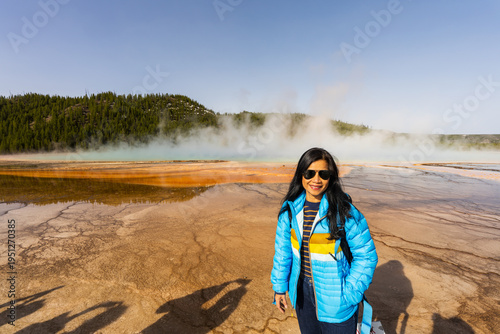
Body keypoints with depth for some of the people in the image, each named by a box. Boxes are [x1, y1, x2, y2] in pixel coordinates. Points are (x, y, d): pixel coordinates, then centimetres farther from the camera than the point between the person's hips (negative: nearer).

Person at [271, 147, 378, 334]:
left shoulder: (345, 211, -18)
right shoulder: (290, 208, -8)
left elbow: (366, 256, -11)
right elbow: (283, 249, 1)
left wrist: (349, 296, -12)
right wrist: (279, 286, 5)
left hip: (334, 298, -3)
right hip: (302, 292, 4)